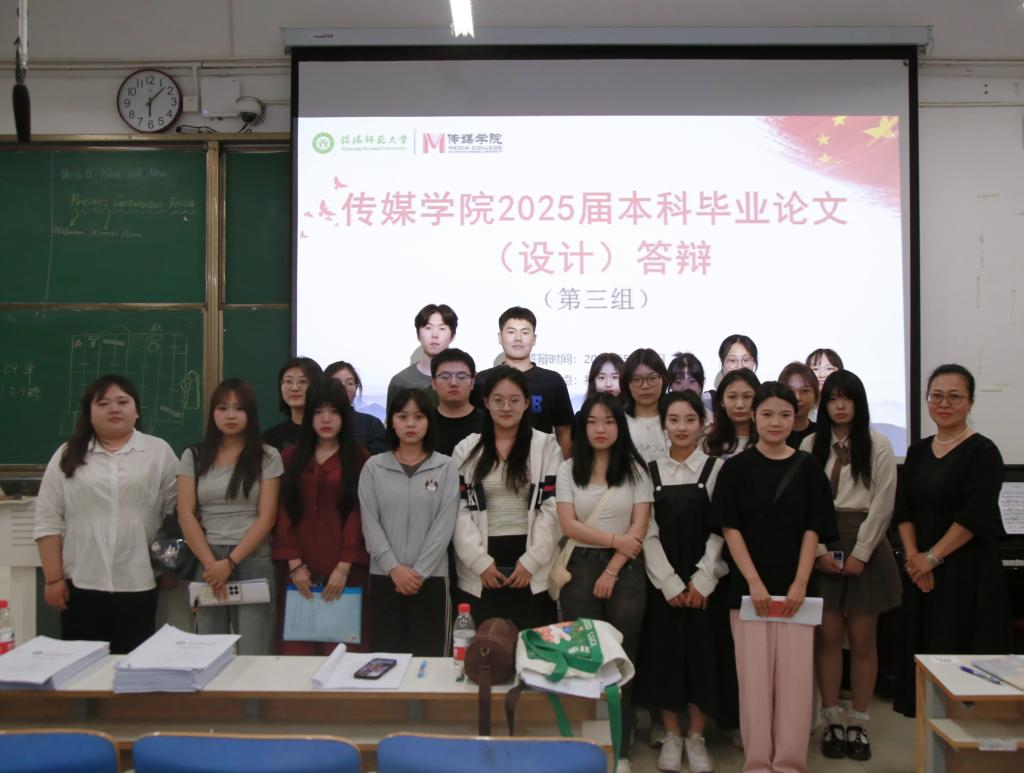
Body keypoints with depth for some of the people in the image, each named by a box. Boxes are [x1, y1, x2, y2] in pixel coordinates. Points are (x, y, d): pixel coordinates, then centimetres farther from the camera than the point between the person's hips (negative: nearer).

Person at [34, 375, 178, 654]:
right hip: (81, 584, 1)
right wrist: (53, 578, -2)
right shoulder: (68, 455, 6)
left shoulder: (159, 452, 4)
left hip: (138, 585, -1)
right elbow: (48, 521, 3)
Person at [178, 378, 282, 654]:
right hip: (206, 561, 2)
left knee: (253, 656, -3)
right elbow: (185, 515, 3)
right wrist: (210, 563, -7)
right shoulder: (193, 456, 8)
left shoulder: (268, 456, 2)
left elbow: (266, 517, -2)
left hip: (253, 560, -2)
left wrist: (231, 562, -10)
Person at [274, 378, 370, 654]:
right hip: (300, 569, 2)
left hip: (344, 569, -2)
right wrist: (294, 564, -5)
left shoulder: (360, 458, 3)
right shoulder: (290, 457, 11)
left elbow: (358, 514, -3)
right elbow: (285, 512, 5)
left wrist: (344, 567, -11)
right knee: (297, 649, 0)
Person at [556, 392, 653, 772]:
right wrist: (615, 539, -11)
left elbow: (639, 529, -3)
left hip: (626, 570, 0)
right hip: (580, 567, 1)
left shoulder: (635, 469, 3)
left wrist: (611, 571, -10)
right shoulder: (569, 469, 4)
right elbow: (568, 525, -4)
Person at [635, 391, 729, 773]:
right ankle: (671, 737, 21)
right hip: (664, 582, 1)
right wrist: (670, 583, -8)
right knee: (665, 654, 5)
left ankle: (696, 738, 20)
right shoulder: (649, 471, 3)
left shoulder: (717, 468, 0)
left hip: (704, 581, -1)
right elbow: (648, 533, -1)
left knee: (703, 655, 4)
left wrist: (701, 581, -11)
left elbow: (719, 530, -4)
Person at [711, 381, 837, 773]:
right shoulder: (736, 467, 1)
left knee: (795, 673, 1)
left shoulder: (807, 468, 5)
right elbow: (730, 528, -2)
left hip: (794, 586, 1)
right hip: (749, 586, -1)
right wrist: (754, 582, -10)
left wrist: (800, 583, -7)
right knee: (754, 673, 2)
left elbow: (813, 530, 3)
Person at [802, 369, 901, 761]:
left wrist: (860, 553, -9)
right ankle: (832, 721, 13)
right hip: (821, 549, 1)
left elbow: (883, 504, -3)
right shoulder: (810, 445, 6)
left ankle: (859, 724, 14)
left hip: (864, 546, -1)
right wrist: (819, 550, -9)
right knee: (827, 636, 1)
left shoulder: (878, 444, 2)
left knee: (861, 639, 2)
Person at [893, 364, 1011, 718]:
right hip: (923, 571, 6)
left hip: (968, 571, -6)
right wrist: (913, 557, -7)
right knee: (925, 650, 9)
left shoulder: (982, 451, -6)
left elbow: (976, 516, -14)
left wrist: (932, 557, -15)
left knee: (962, 649, -3)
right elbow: (904, 509, 6)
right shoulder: (918, 452, 11)